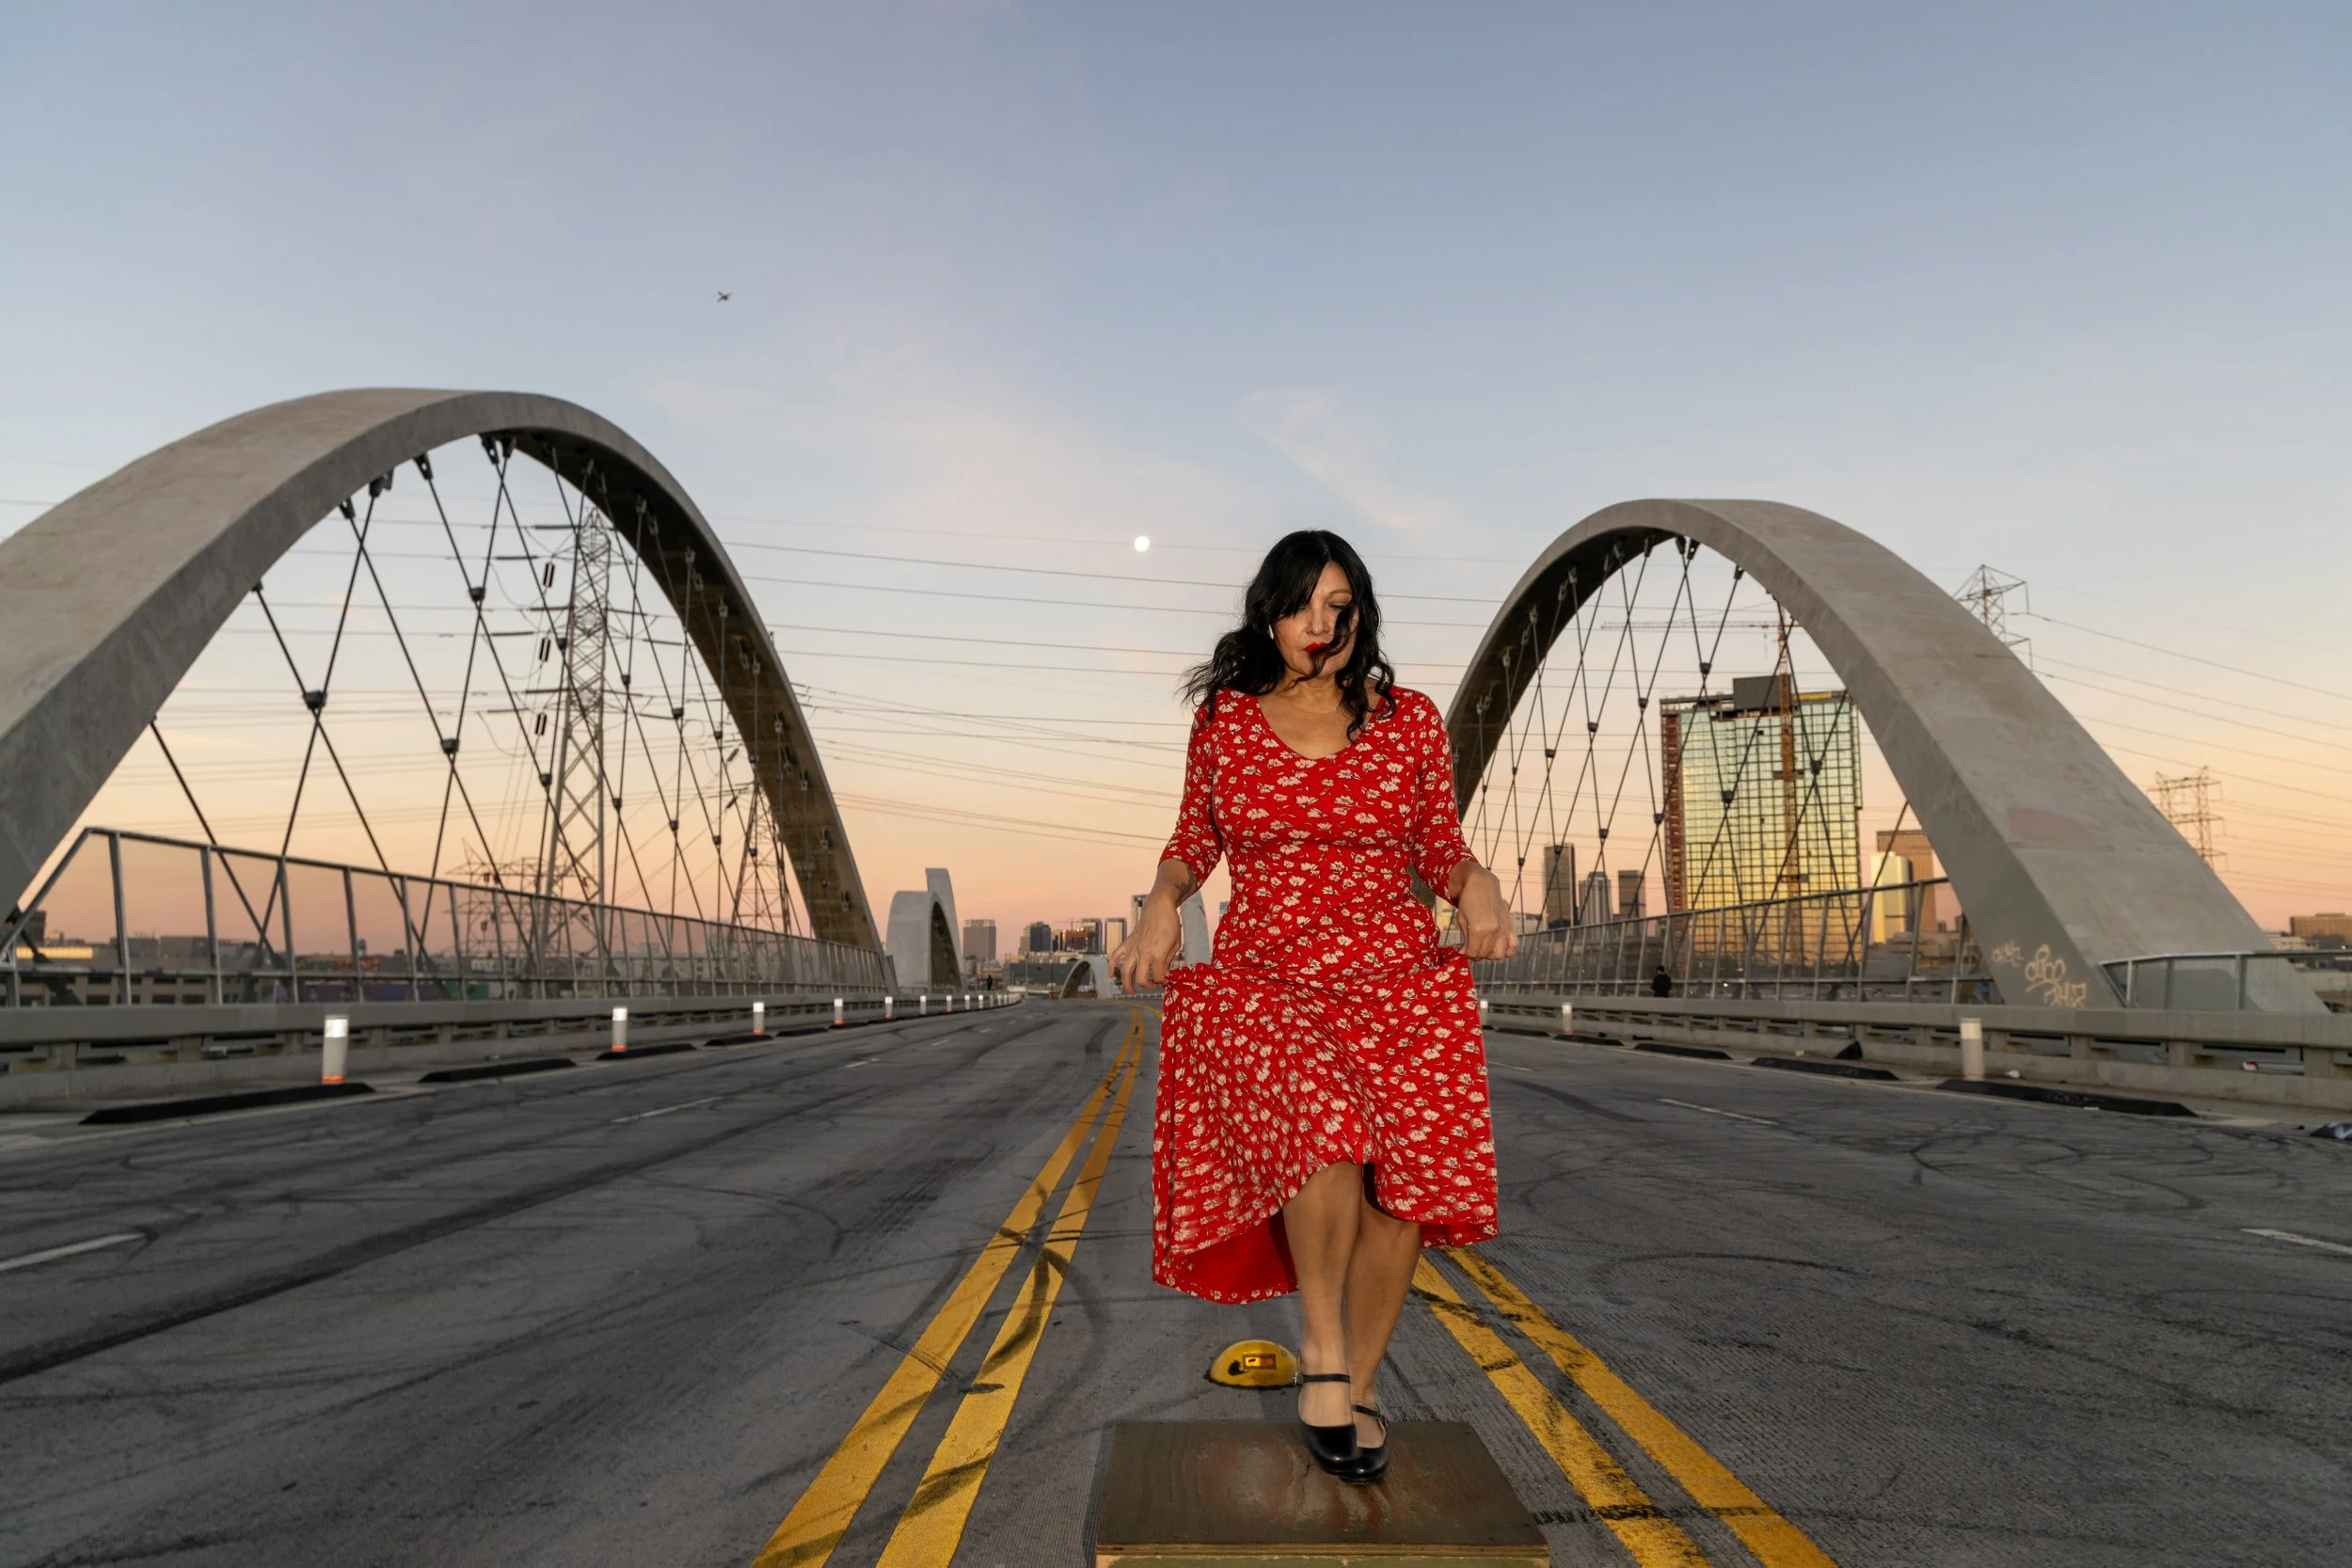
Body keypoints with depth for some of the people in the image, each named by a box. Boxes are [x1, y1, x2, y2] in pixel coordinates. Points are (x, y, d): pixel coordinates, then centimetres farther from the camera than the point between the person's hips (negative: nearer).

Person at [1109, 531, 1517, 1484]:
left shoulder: (1410, 721, 8)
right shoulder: (1223, 720, 9)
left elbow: (1439, 850, 15)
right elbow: (1194, 842, 18)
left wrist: (1476, 882, -7)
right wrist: (1164, 900, -2)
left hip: (1395, 976, 1)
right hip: (1263, 977, -1)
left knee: (1407, 1171, -17)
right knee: (1328, 1126, -30)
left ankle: (1355, 1387, 8)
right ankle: (1321, 1347, -5)